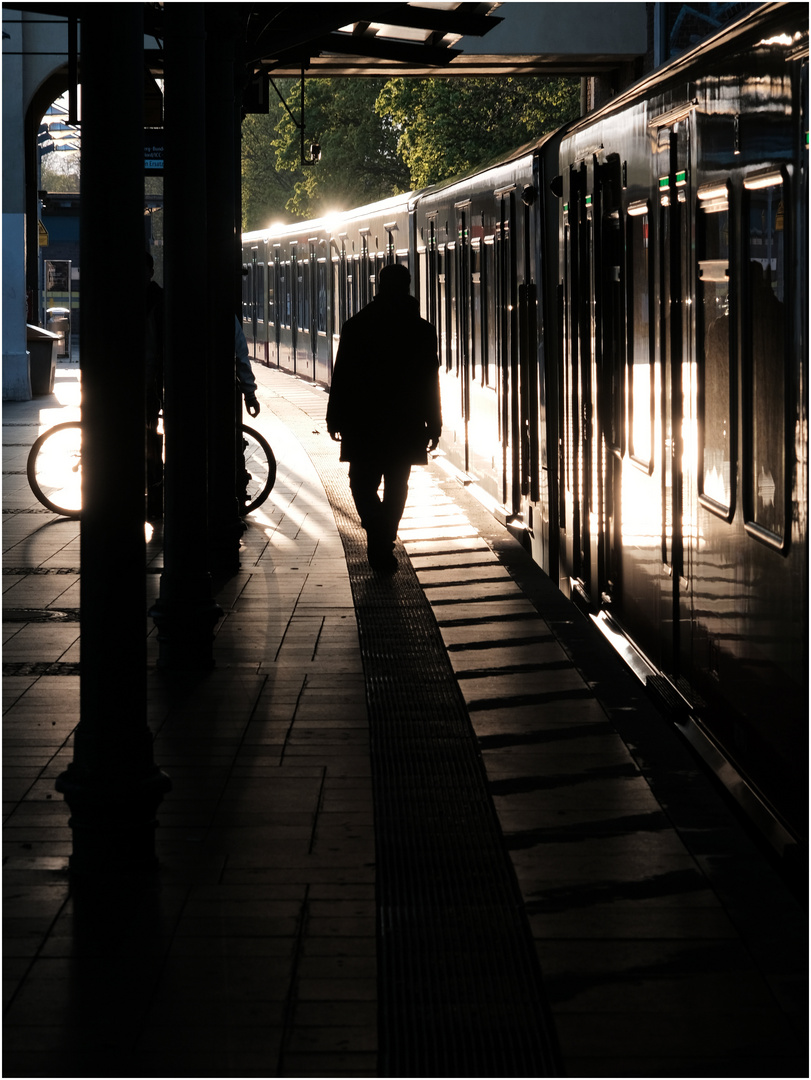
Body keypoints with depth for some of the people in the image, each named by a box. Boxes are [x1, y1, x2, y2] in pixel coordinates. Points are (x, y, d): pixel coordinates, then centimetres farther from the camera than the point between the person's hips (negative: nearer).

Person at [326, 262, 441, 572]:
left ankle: (378, 533, -15)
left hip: (364, 423, -2)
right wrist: (434, 425, 7)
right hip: (406, 425, 2)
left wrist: (335, 418, 3)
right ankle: (384, 544, 15)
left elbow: (341, 378, -4)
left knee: (363, 482, 8)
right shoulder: (422, 330, -1)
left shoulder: (356, 326, -5)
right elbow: (431, 383, 1)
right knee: (397, 485, 13)